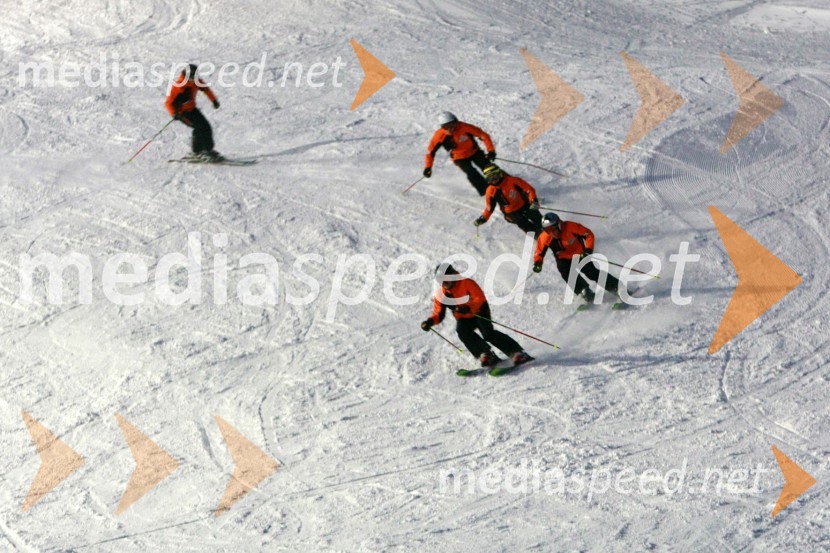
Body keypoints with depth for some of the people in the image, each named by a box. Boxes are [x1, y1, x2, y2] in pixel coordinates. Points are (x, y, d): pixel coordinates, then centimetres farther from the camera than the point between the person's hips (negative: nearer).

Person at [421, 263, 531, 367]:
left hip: (479, 312, -4)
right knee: (462, 331, -29)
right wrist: (430, 321, -24)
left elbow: (480, 298, -24)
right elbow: (438, 314, -2)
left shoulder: (466, 283, -18)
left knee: (488, 334, -26)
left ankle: (517, 353, -23)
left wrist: (468, 308, -40)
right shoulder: (440, 295, -6)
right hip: (464, 319, 4)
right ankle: (487, 355, -23)